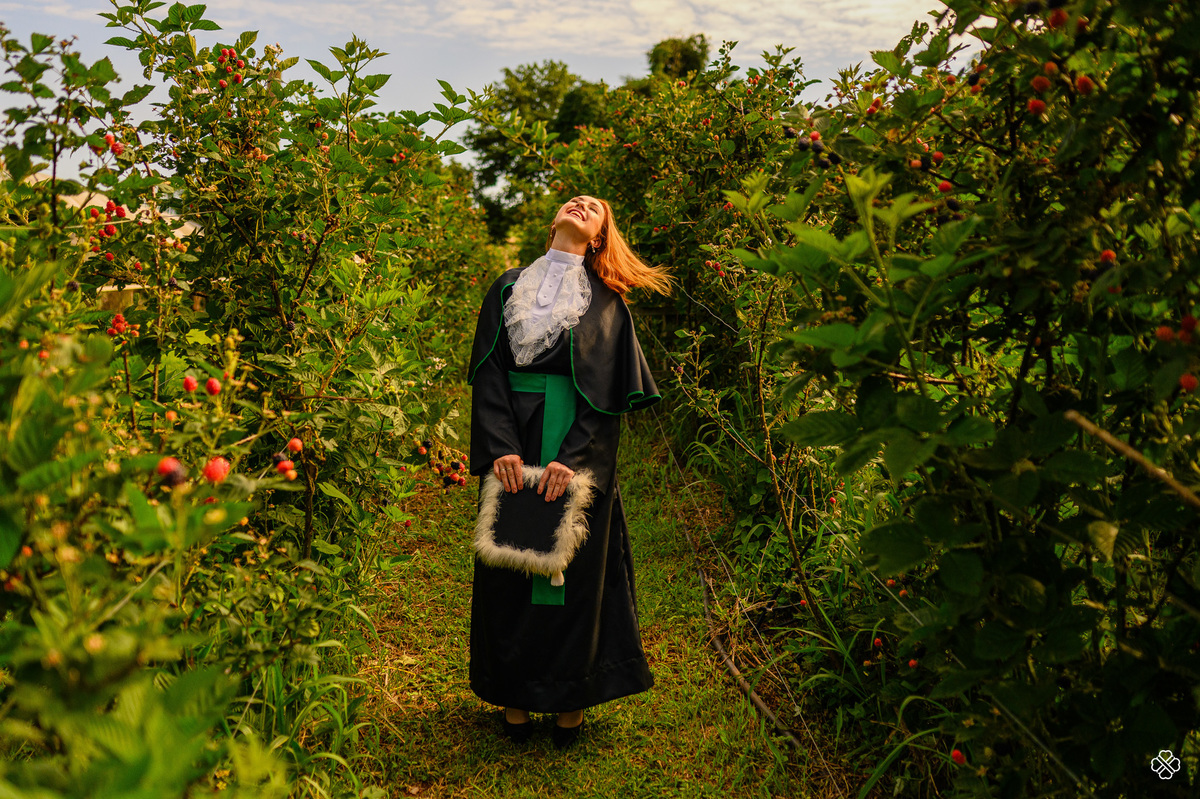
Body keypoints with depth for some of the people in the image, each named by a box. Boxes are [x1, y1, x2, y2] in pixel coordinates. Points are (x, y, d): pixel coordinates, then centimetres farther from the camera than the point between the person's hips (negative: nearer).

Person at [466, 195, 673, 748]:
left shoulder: (606, 301, 7)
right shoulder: (509, 287, 13)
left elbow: (611, 388, -3)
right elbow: (488, 370, 2)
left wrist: (573, 458, -16)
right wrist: (500, 446, -12)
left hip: (581, 450, -1)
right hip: (514, 443, 2)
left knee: (577, 569, 2)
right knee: (511, 566, 4)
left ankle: (571, 700, 14)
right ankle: (515, 696, 16)